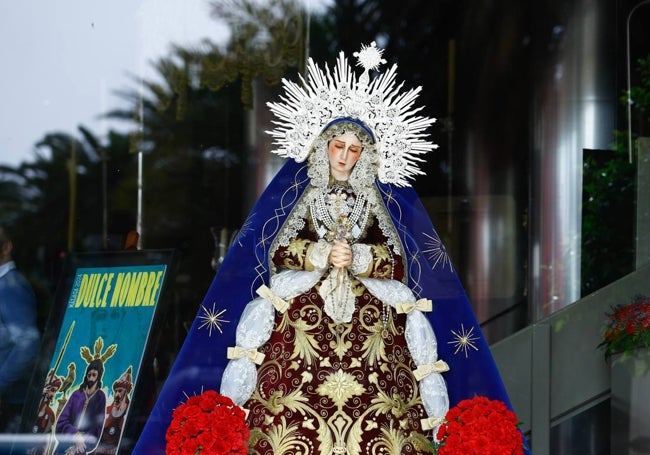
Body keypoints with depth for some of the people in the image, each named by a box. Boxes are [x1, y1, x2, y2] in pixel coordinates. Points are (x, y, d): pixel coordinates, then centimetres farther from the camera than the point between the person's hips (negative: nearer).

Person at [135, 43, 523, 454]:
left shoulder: (372, 202, 15)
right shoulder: (305, 197, 14)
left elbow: (395, 261, 5)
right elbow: (279, 253, 3)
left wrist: (358, 258, -11)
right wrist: (322, 255, -10)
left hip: (367, 307, 1)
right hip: (304, 303, -1)